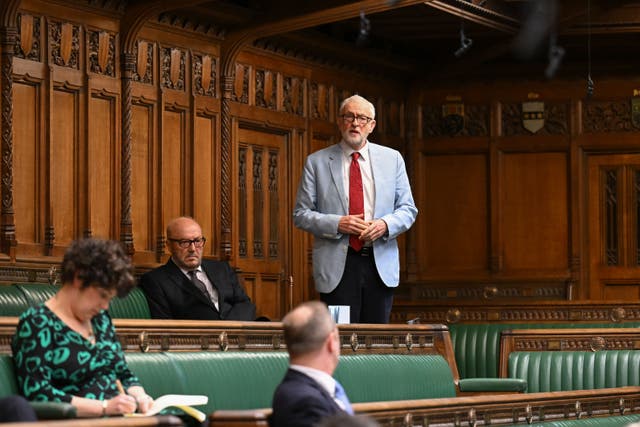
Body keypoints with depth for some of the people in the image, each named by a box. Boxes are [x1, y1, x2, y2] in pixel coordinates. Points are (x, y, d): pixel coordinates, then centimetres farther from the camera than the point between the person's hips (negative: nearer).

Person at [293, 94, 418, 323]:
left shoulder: (392, 159, 11)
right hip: (337, 267, -2)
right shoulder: (317, 162, 5)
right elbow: (301, 214, 3)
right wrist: (337, 224, -13)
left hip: (380, 263, 2)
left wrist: (385, 224, -9)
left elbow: (408, 209, 12)